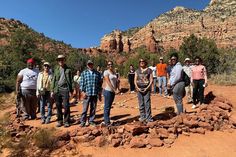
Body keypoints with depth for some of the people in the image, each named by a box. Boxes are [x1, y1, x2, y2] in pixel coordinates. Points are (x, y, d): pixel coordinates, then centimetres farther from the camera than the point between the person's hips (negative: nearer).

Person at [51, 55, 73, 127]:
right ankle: (59, 121, 20)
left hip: (65, 89, -3)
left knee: (66, 106, -2)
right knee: (58, 106, 8)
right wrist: (52, 90, 6)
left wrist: (71, 91, -3)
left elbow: (71, 80, 2)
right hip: (57, 89, 3)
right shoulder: (56, 69, 12)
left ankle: (66, 121, 9)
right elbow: (53, 80, 12)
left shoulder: (68, 69, 3)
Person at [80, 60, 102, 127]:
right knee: (85, 108, 0)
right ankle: (83, 121, 12)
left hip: (95, 94, 2)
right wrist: (83, 92, -7)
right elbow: (81, 83, 3)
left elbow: (100, 84, 11)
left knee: (93, 108, 8)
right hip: (87, 94, -2)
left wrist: (100, 94, 9)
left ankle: (91, 121, 22)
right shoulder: (84, 73, 6)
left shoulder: (97, 73, 9)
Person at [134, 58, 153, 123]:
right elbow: (135, 80, 9)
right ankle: (142, 117, 19)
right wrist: (137, 87, -5)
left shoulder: (149, 70, 3)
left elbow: (151, 80, 0)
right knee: (141, 104, 7)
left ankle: (148, 118, 2)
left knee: (147, 103, -6)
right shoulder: (137, 71, 12)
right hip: (139, 89, 3)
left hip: (147, 89, -3)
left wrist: (147, 88, -10)